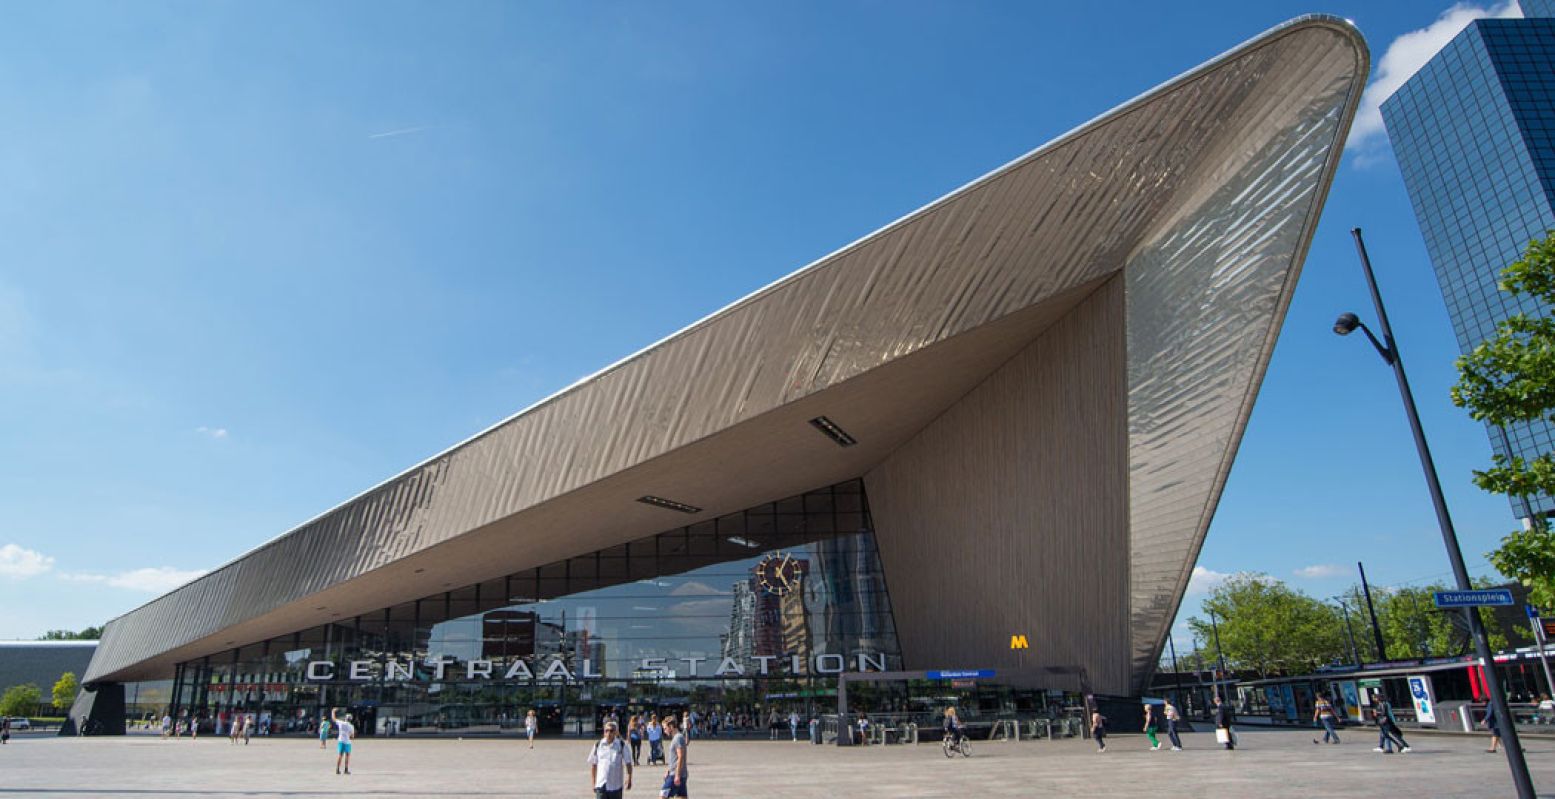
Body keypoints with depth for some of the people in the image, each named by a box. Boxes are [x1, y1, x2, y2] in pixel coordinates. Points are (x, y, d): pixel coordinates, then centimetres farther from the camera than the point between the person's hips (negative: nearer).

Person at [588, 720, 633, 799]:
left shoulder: (622, 746, -3)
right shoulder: (598, 745, 0)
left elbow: (628, 764, -1)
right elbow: (593, 764, 7)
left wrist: (629, 779, -13)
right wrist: (593, 783, 5)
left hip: (616, 786, 0)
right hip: (601, 785, 0)